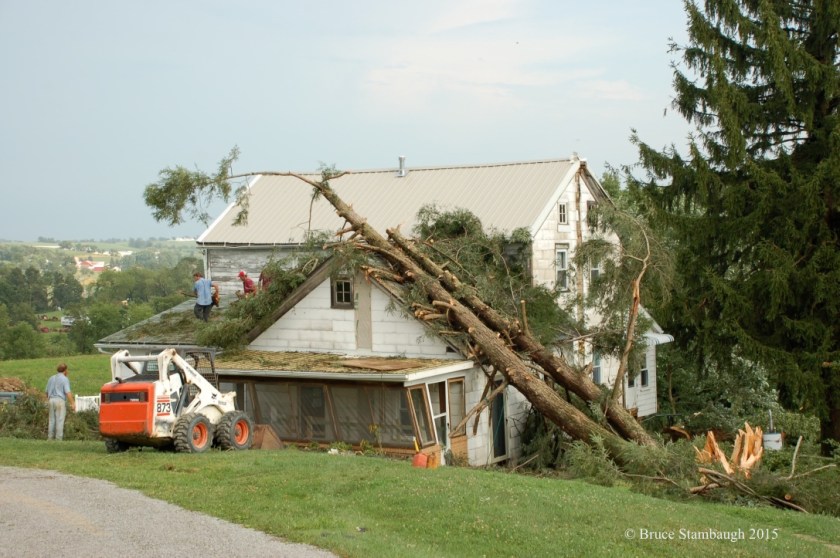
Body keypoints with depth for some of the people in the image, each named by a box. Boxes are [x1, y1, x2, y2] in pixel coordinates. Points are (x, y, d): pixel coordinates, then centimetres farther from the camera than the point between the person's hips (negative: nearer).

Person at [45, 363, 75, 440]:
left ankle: (50, 438, 9)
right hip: (60, 400, -6)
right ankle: (58, 439, -6)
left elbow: (47, 392, 18)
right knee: (60, 421, -5)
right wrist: (72, 404, -17)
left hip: (52, 400, 6)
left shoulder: (51, 378, 13)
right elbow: (68, 393, -16)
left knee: (52, 420, 10)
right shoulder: (65, 379, -6)